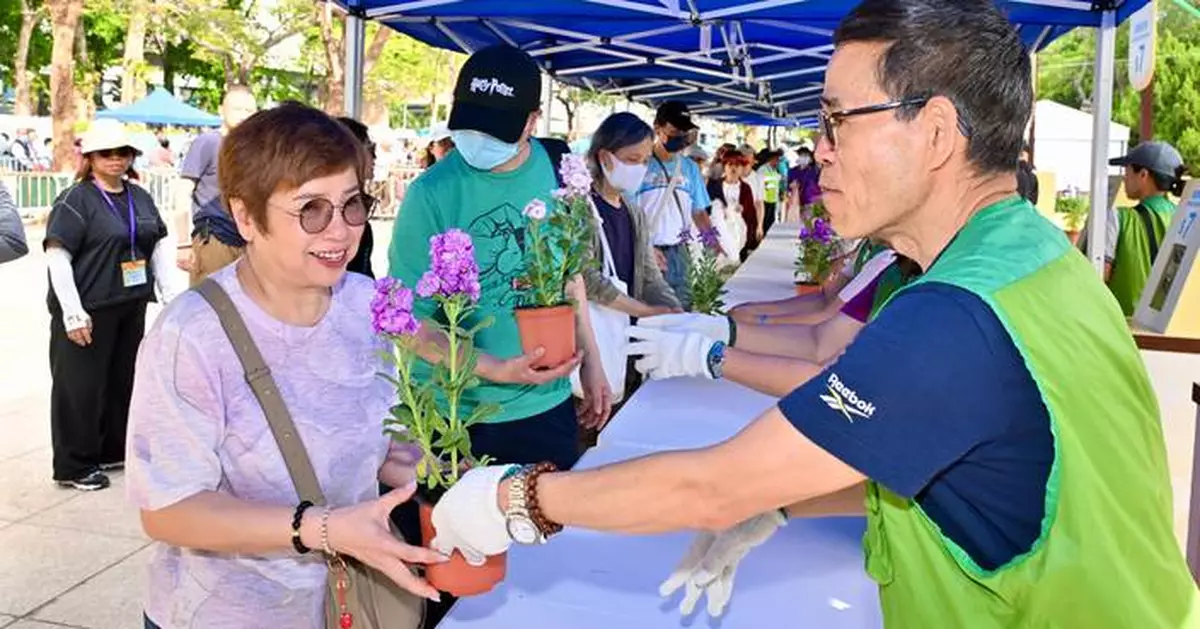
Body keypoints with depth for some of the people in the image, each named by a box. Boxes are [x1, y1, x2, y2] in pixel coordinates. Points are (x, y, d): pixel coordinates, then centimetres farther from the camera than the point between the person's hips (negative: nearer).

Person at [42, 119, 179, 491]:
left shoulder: (140, 198, 11)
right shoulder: (75, 201, -9)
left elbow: (160, 244, 17)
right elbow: (57, 256, -14)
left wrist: (169, 293, 10)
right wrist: (73, 313, -19)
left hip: (131, 307, 7)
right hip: (88, 311, -6)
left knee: (123, 379, 16)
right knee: (81, 386, 2)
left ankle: (113, 451, 32)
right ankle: (74, 466, 15)